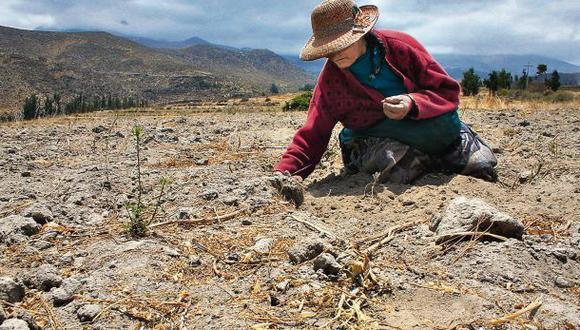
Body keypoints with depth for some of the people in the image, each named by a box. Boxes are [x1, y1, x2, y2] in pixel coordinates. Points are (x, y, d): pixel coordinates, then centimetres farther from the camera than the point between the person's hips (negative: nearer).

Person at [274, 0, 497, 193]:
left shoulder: (400, 46, -10)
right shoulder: (329, 80, -7)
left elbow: (448, 91, -8)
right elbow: (312, 136, -6)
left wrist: (412, 104, -28)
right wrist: (287, 171, -23)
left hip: (427, 129, 1)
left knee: (482, 164, -18)